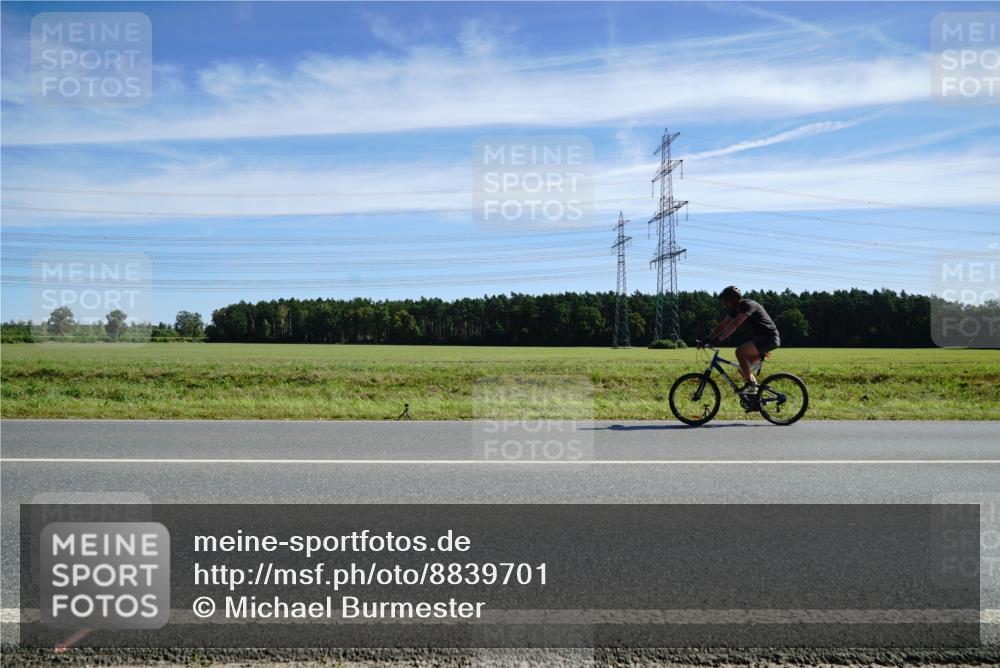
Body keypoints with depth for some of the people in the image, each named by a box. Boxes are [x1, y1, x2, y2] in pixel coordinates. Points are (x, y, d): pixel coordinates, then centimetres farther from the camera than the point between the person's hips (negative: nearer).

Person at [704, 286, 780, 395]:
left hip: (769, 338, -10)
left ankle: (750, 385, -20)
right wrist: (707, 339, -3)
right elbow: (722, 326, 7)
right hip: (758, 337, 10)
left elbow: (734, 325, -32)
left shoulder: (748, 305, -21)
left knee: (740, 351, -27)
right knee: (743, 368, 5)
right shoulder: (735, 309, 7)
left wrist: (718, 339, -37)